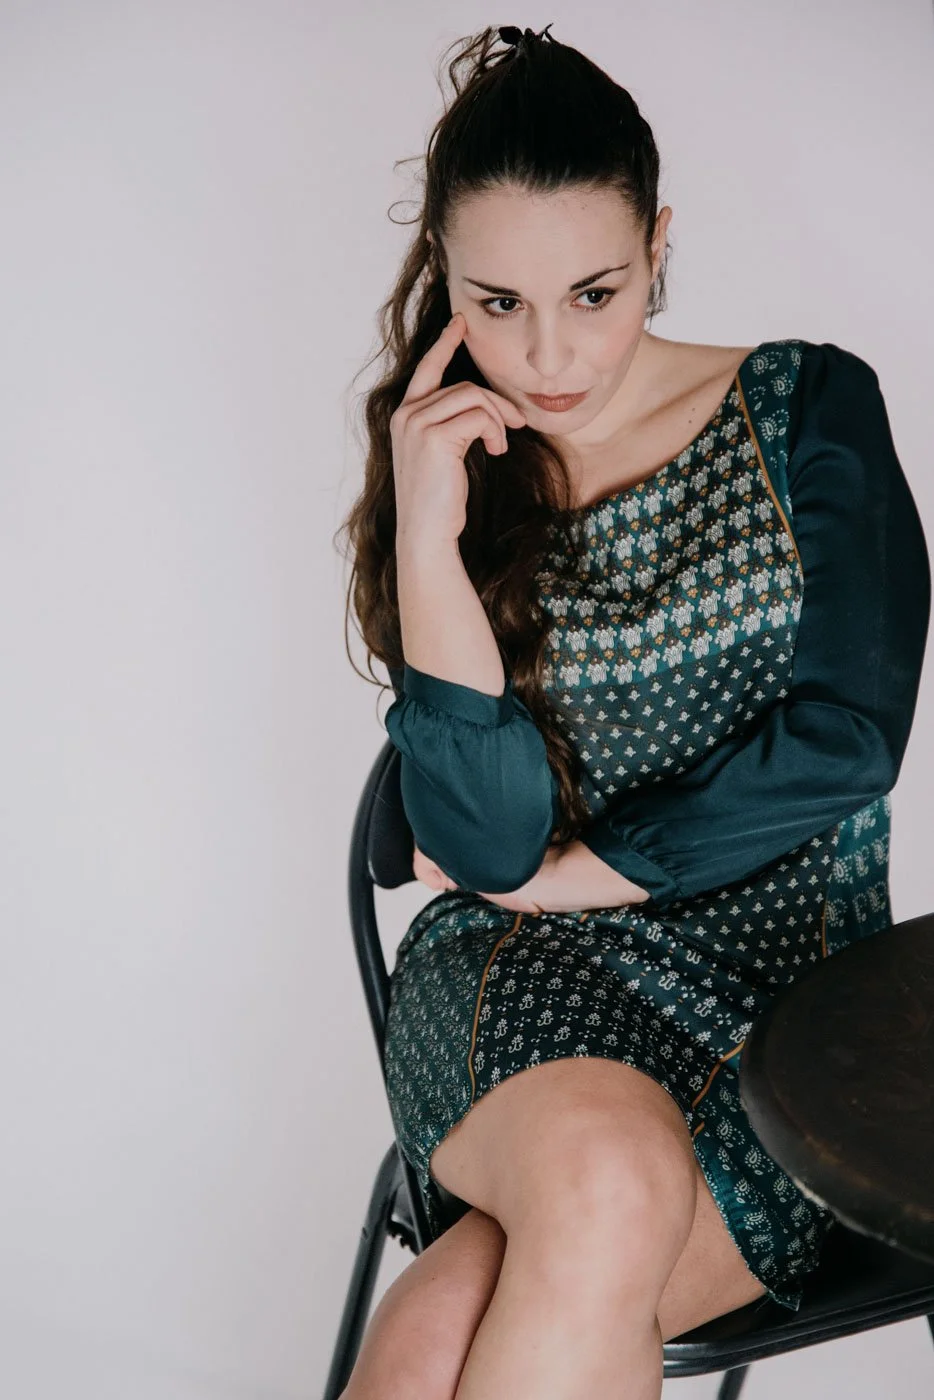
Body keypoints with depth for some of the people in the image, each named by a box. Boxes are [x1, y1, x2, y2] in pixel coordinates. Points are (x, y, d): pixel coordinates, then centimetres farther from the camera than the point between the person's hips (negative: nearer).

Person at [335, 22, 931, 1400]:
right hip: (525, 983, 2)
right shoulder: (436, 477, 5)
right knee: (603, 1171, -35)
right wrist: (431, 535, -13)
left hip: (786, 974, -1)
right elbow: (488, 845, -6)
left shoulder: (810, 408, 3)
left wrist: (577, 872, -3)